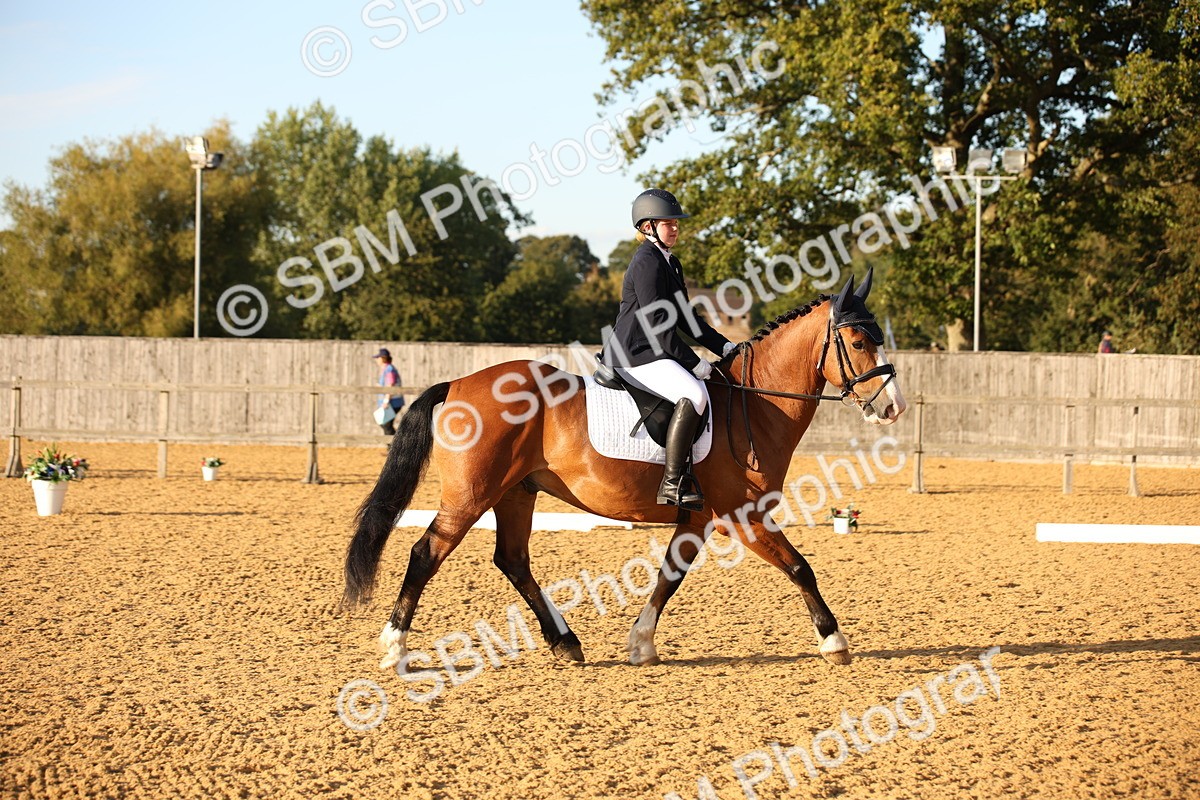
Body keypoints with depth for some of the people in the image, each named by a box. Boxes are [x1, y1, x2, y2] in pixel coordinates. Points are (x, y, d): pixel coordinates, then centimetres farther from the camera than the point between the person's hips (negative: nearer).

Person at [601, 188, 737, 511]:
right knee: (694, 394, -30)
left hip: (654, 353, 11)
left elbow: (685, 318, 23)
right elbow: (657, 323, -17)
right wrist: (693, 362, -15)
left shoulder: (670, 263, 19)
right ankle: (672, 484, -32)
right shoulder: (647, 263, -12)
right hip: (636, 355, -11)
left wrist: (724, 346, 13)